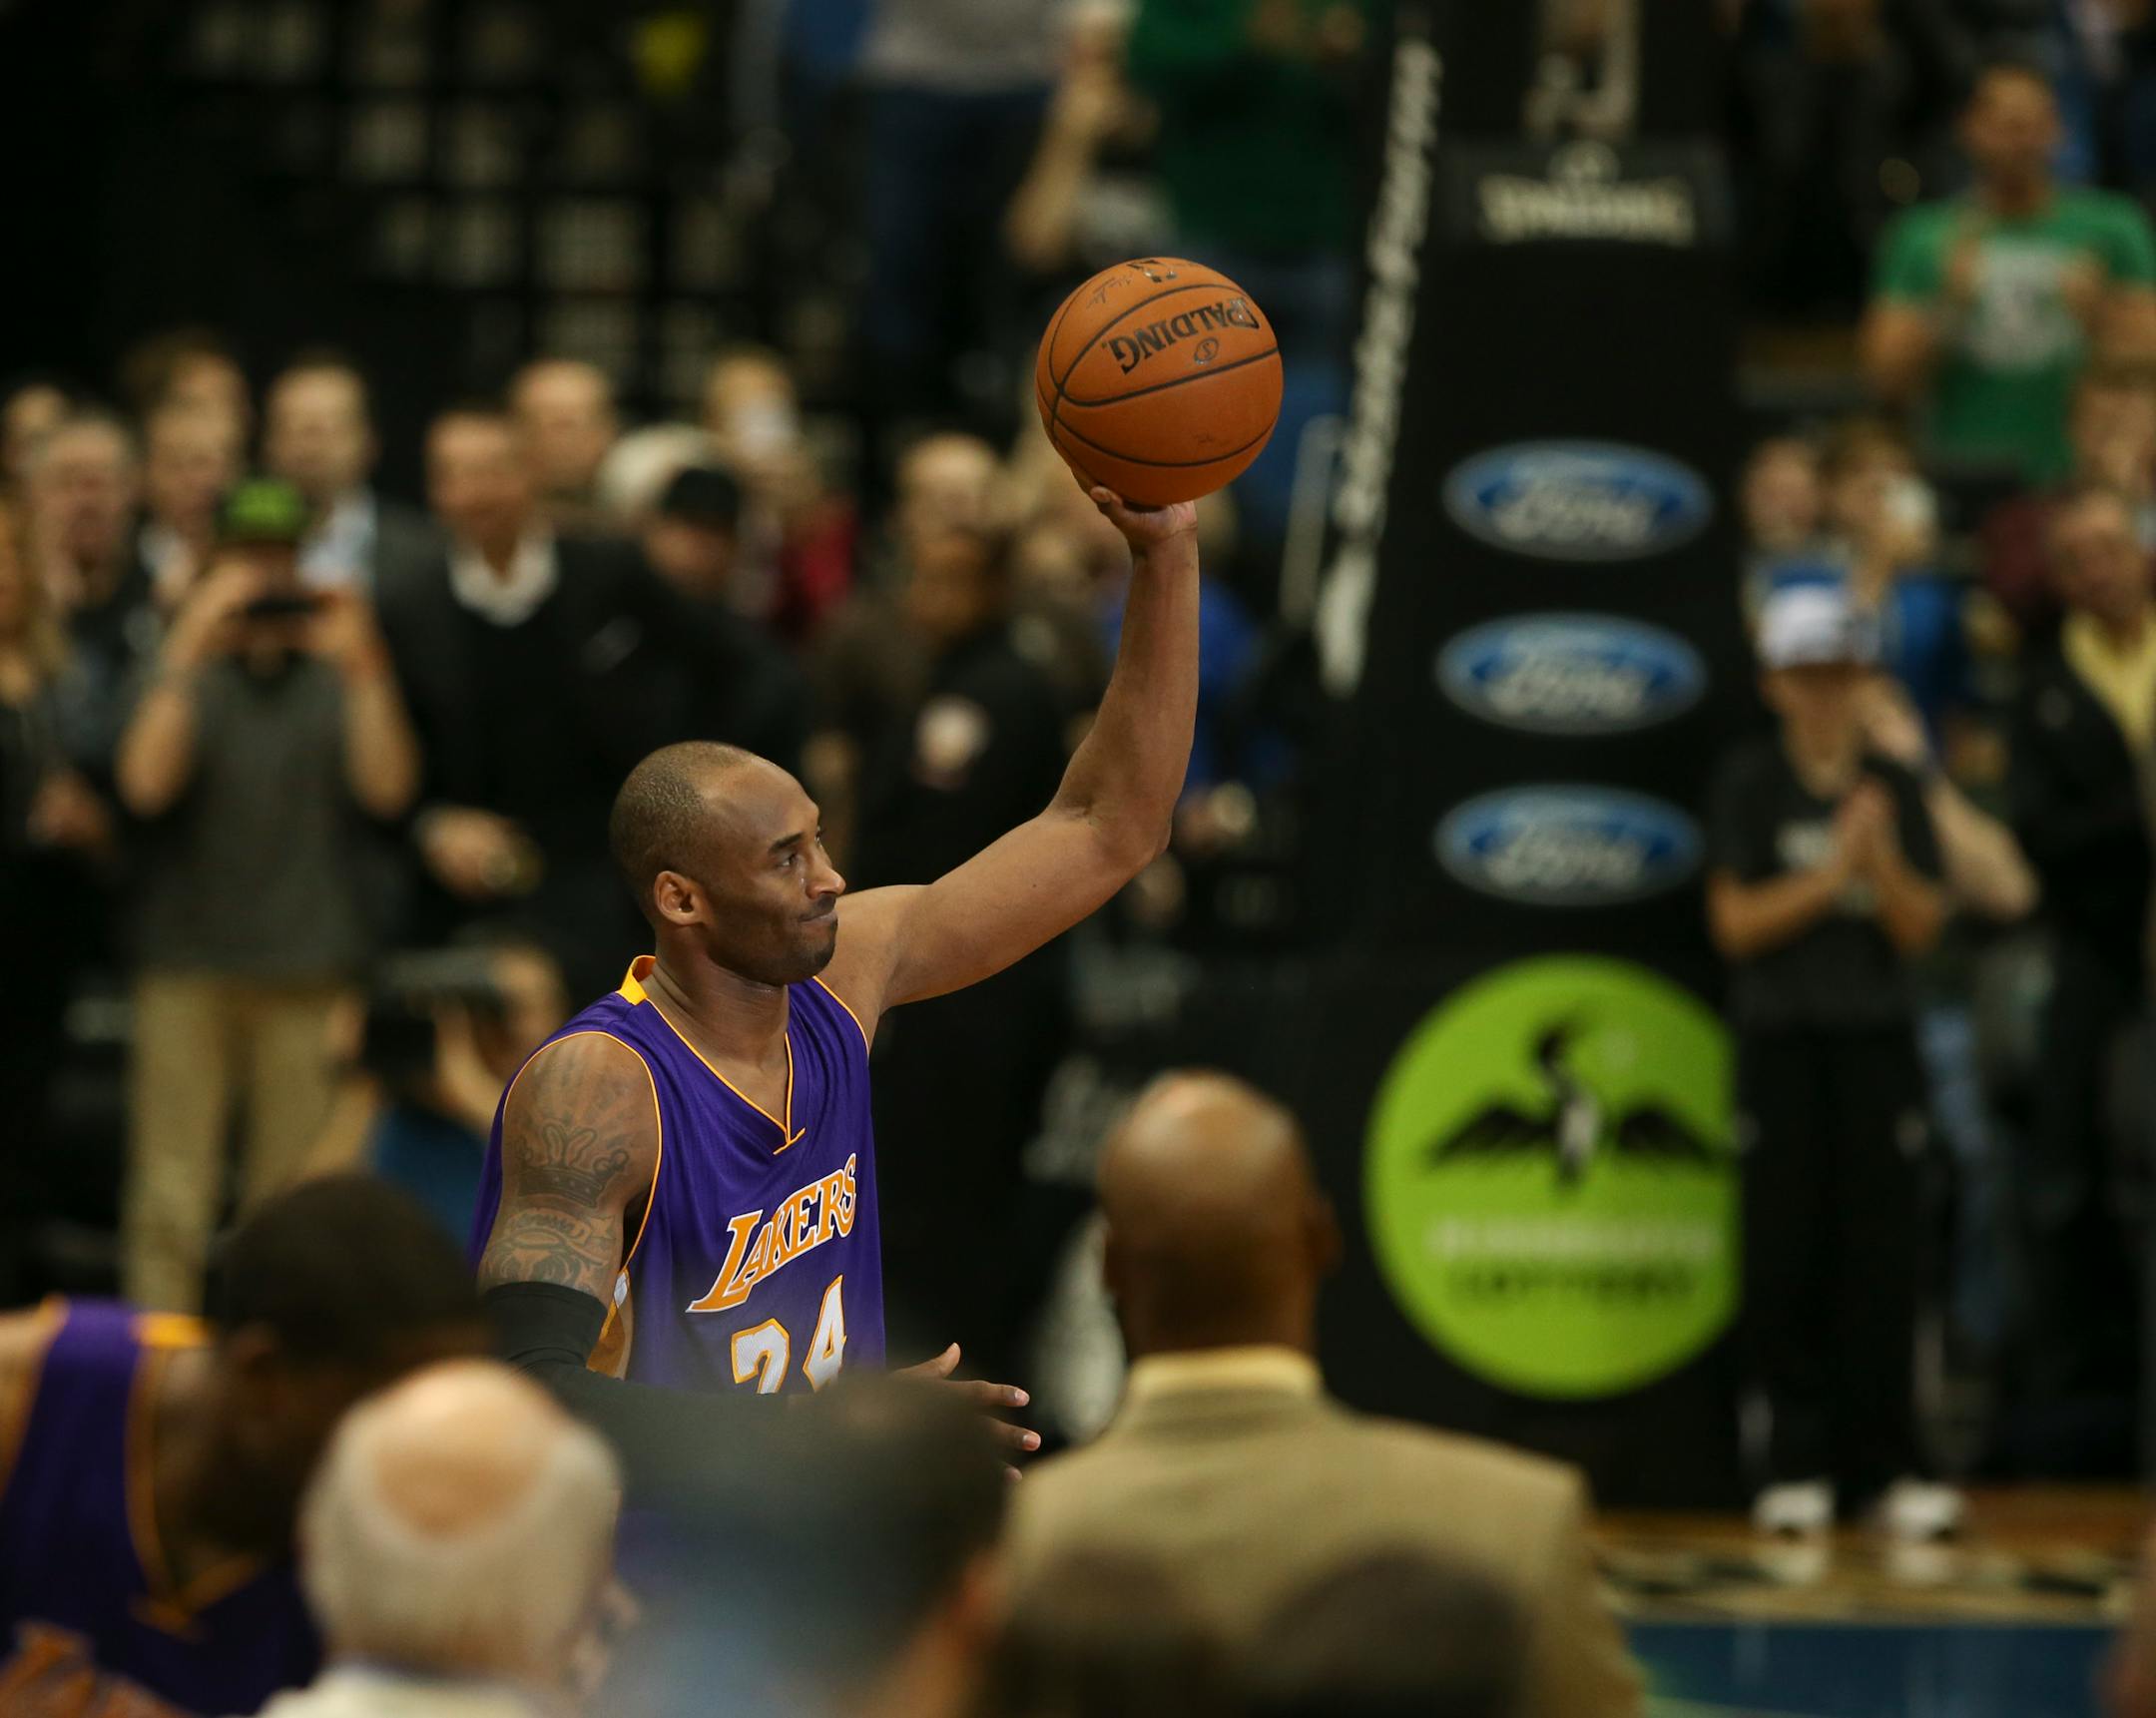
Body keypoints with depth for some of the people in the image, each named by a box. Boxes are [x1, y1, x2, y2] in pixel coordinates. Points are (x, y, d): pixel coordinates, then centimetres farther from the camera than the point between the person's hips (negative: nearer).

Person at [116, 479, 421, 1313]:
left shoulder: (337, 681, 8)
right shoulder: (186, 674, 6)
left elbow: (388, 789, -4)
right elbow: (146, 783, -10)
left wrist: (363, 670, -11)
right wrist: (184, 660, -15)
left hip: (310, 968, 1)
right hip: (188, 961, -1)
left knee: (295, 1184, 2)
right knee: (171, 1192, -4)